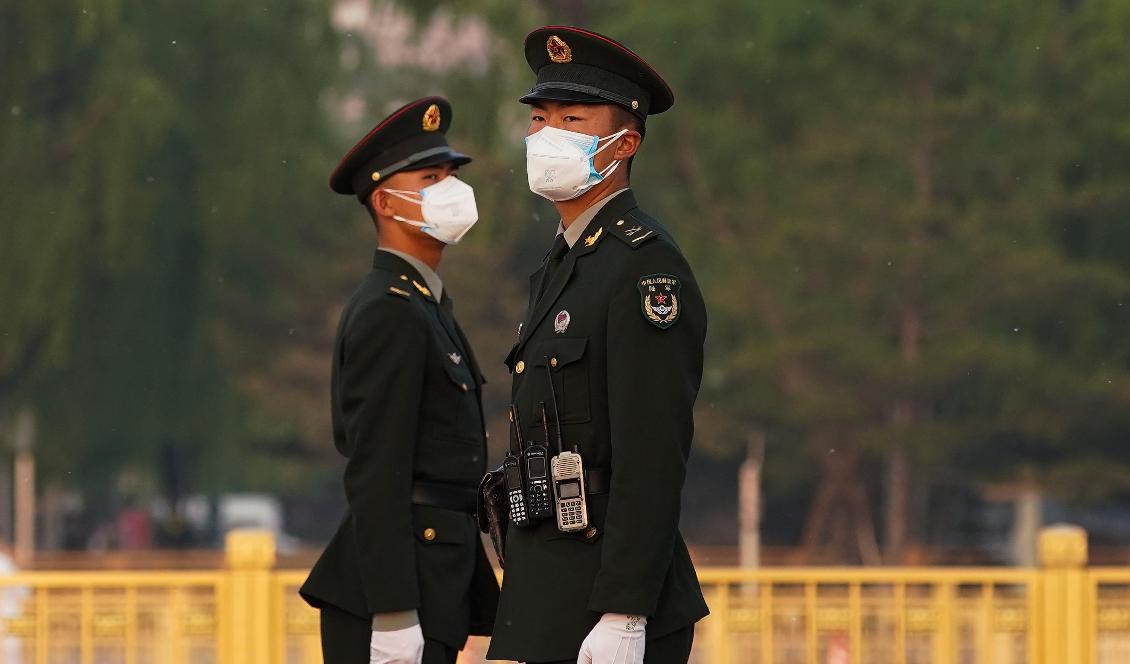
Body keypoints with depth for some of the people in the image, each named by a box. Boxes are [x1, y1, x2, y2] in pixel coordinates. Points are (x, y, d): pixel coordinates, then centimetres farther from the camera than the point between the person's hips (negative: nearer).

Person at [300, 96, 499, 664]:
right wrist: (393, 616, -24)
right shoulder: (389, 313, -11)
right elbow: (374, 477, -18)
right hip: (390, 595, -10)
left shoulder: (422, 307, 20)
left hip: (429, 589, 10)